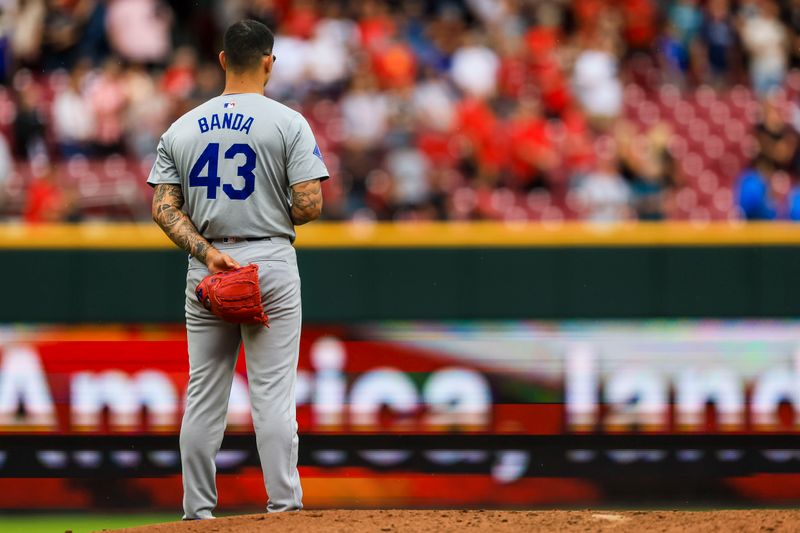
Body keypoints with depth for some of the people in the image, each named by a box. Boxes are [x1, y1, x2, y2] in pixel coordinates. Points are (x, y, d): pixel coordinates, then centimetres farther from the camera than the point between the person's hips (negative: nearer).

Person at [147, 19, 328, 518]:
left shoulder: (182, 128, 8)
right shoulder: (288, 123, -4)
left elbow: (164, 207, 1)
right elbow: (309, 205, -11)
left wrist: (207, 252, -7)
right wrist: (274, 218, 9)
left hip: (204, 269, 4)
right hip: (271, 262, -4)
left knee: (204, 395, 8)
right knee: (273, 392, -3)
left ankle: (199, 512, 9)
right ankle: (284, 510, -6)